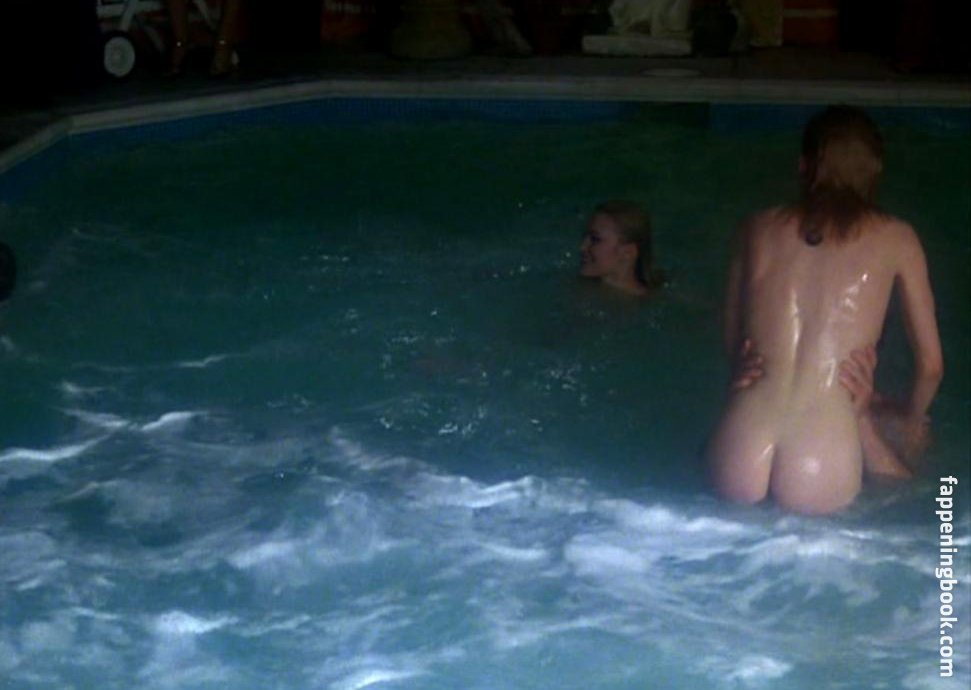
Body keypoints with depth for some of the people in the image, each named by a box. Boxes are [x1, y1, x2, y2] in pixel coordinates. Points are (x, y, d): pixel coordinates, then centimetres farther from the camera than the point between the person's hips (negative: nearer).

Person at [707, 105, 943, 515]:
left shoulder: (758, 230, 10)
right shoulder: (895, 240, 5)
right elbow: (931, 365, 10)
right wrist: (911, 422, 32)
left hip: (738, 468, 3)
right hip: (817, 482, -2)